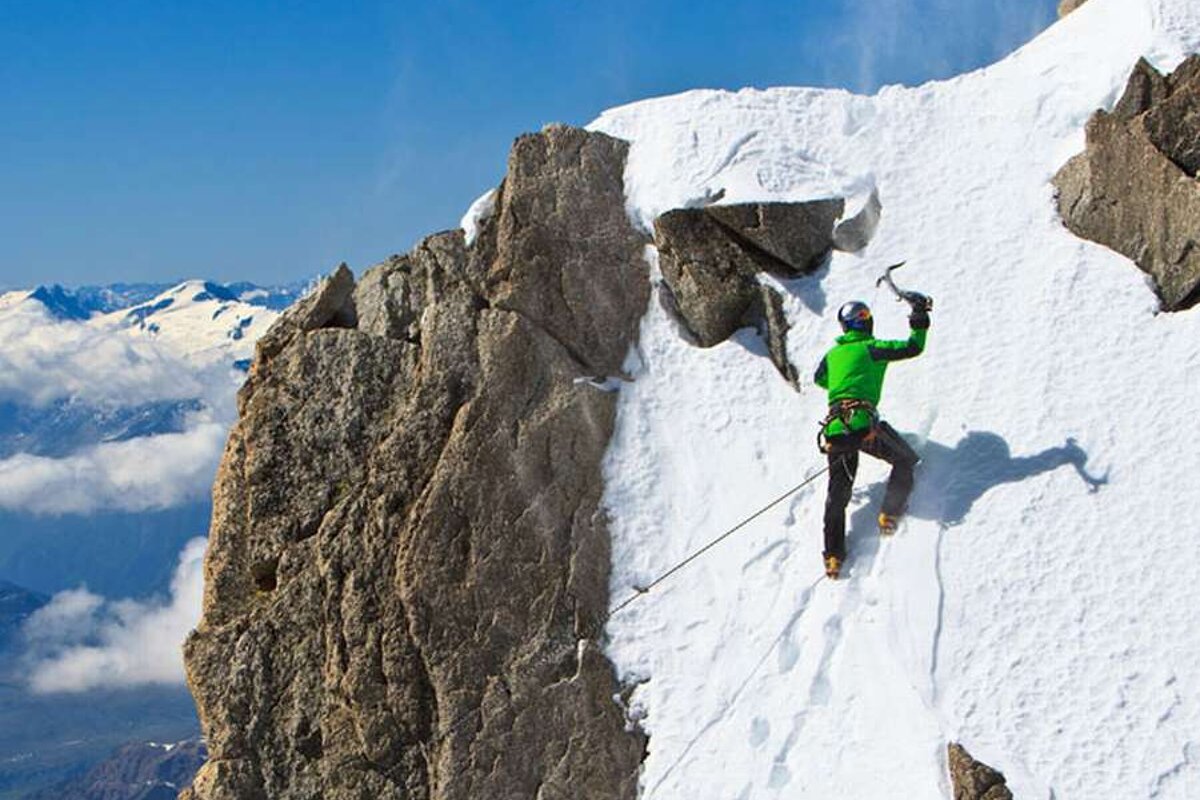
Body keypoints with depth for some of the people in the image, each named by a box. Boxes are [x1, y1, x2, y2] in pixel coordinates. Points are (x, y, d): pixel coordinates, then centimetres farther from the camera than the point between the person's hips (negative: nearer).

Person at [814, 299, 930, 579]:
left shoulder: (833, 354, 21)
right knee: (905, 461, 19)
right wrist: (920, 320, 12)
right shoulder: (872, 348, 4)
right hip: (862, 423, -5)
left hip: (835, 430, 5)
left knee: (838, 492, 11)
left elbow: (820, 379, 40)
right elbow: (913, 347, 1)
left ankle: (833, 554, 3)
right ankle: (890, 514, 8)